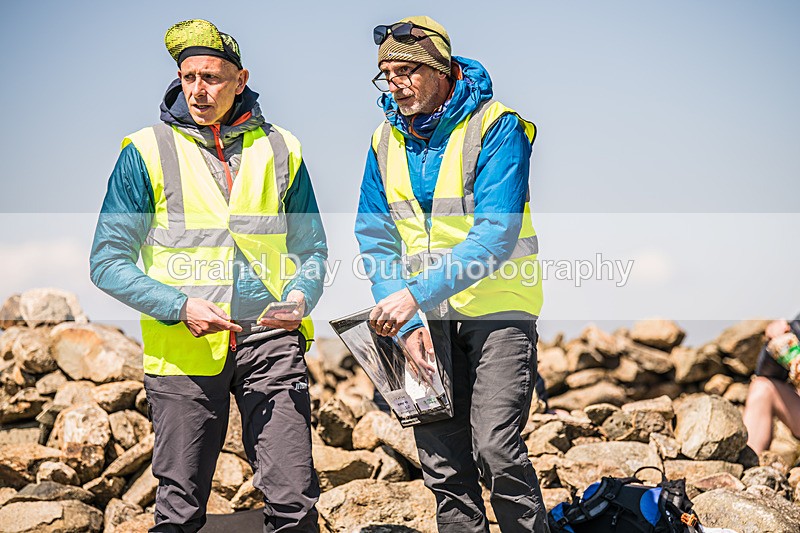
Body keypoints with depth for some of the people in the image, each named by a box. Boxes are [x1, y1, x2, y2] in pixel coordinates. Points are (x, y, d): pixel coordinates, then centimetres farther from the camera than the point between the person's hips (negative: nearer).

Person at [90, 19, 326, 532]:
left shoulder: (278, 150, 9)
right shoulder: (148, 152, 1)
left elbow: (311, 247, 16)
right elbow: (108, 261, -1)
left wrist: (300, 297, -5)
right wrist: (181, 306, -14)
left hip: (271, 341, 1)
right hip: (184, 350, -1)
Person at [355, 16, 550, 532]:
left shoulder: (497, 128, -11)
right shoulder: (386, 141, 6)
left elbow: (495, 234, -21)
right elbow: (376, 239, 4)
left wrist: (416, 294, -27)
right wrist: (408, 321, -10)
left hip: (496, 308, -5)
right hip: (426, 316, 5)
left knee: (495, 447, -18)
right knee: (442, 463, 6)